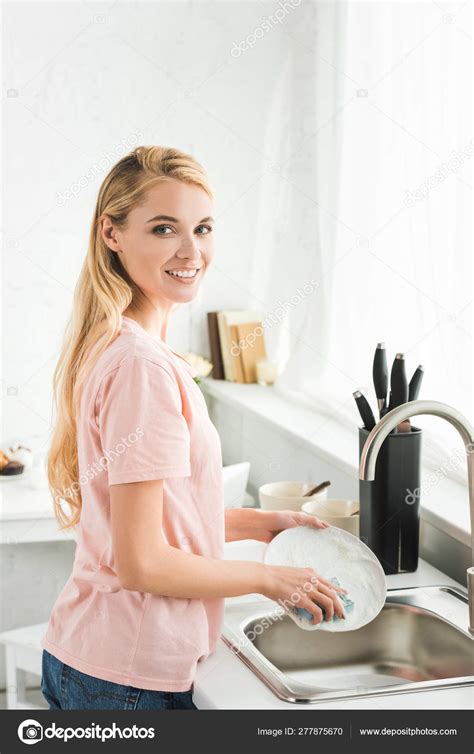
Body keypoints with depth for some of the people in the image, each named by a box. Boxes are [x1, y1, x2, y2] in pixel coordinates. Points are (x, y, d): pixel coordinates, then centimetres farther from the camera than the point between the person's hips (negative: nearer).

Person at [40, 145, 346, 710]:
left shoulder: (109, 347, 6)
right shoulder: (144, 367, -23)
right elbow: (142, 562, -22)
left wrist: (258, 523, 9)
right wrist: (269, 578, -10)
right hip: (130, 678, -9)